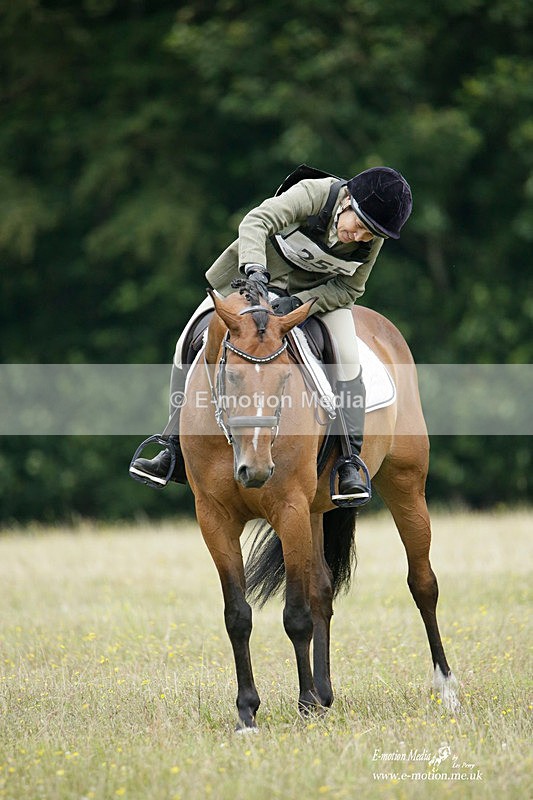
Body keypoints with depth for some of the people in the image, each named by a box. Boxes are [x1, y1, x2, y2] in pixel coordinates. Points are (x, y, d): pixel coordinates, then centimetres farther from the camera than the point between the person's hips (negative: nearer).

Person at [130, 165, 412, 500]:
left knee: (347, 356, -22)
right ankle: (176, 453, 3)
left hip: (319, 290, 1)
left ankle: (349, 463, -18)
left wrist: (299, 303, -31)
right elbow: (256, 221, -43)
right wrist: (254, 269, -61)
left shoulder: (372, 241, -21)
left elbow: (349, 289, -14)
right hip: (258, 271, -1)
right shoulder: (313, 193, -33)